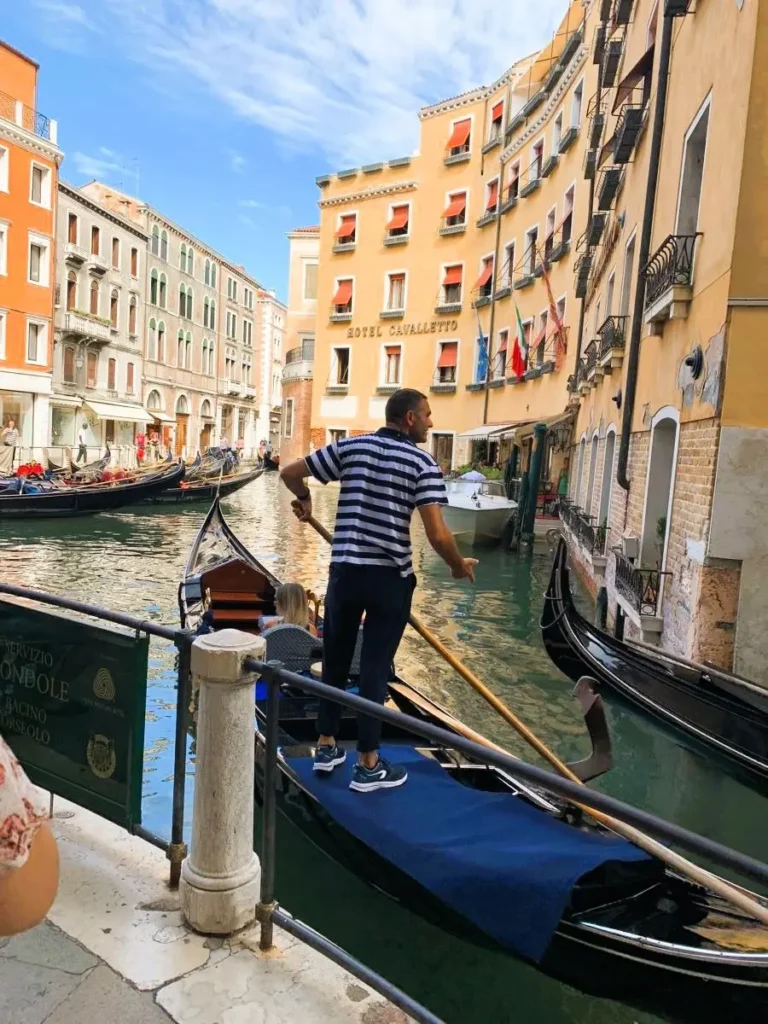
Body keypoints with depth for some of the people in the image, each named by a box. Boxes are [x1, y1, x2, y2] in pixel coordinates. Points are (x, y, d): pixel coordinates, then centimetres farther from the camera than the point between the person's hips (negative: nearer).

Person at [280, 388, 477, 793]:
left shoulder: (350, 447, 4)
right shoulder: (423, 463, -7)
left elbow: (289, 472, 6)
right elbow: (438, 535, -16)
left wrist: (304, 499, 26)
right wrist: (459, 566, 3)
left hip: (344, 571, 4)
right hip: (389, 578, -3)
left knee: (335, 658, 17)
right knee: (375, 666, 5)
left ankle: (326, 747, 30)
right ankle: (367, 765, 16)